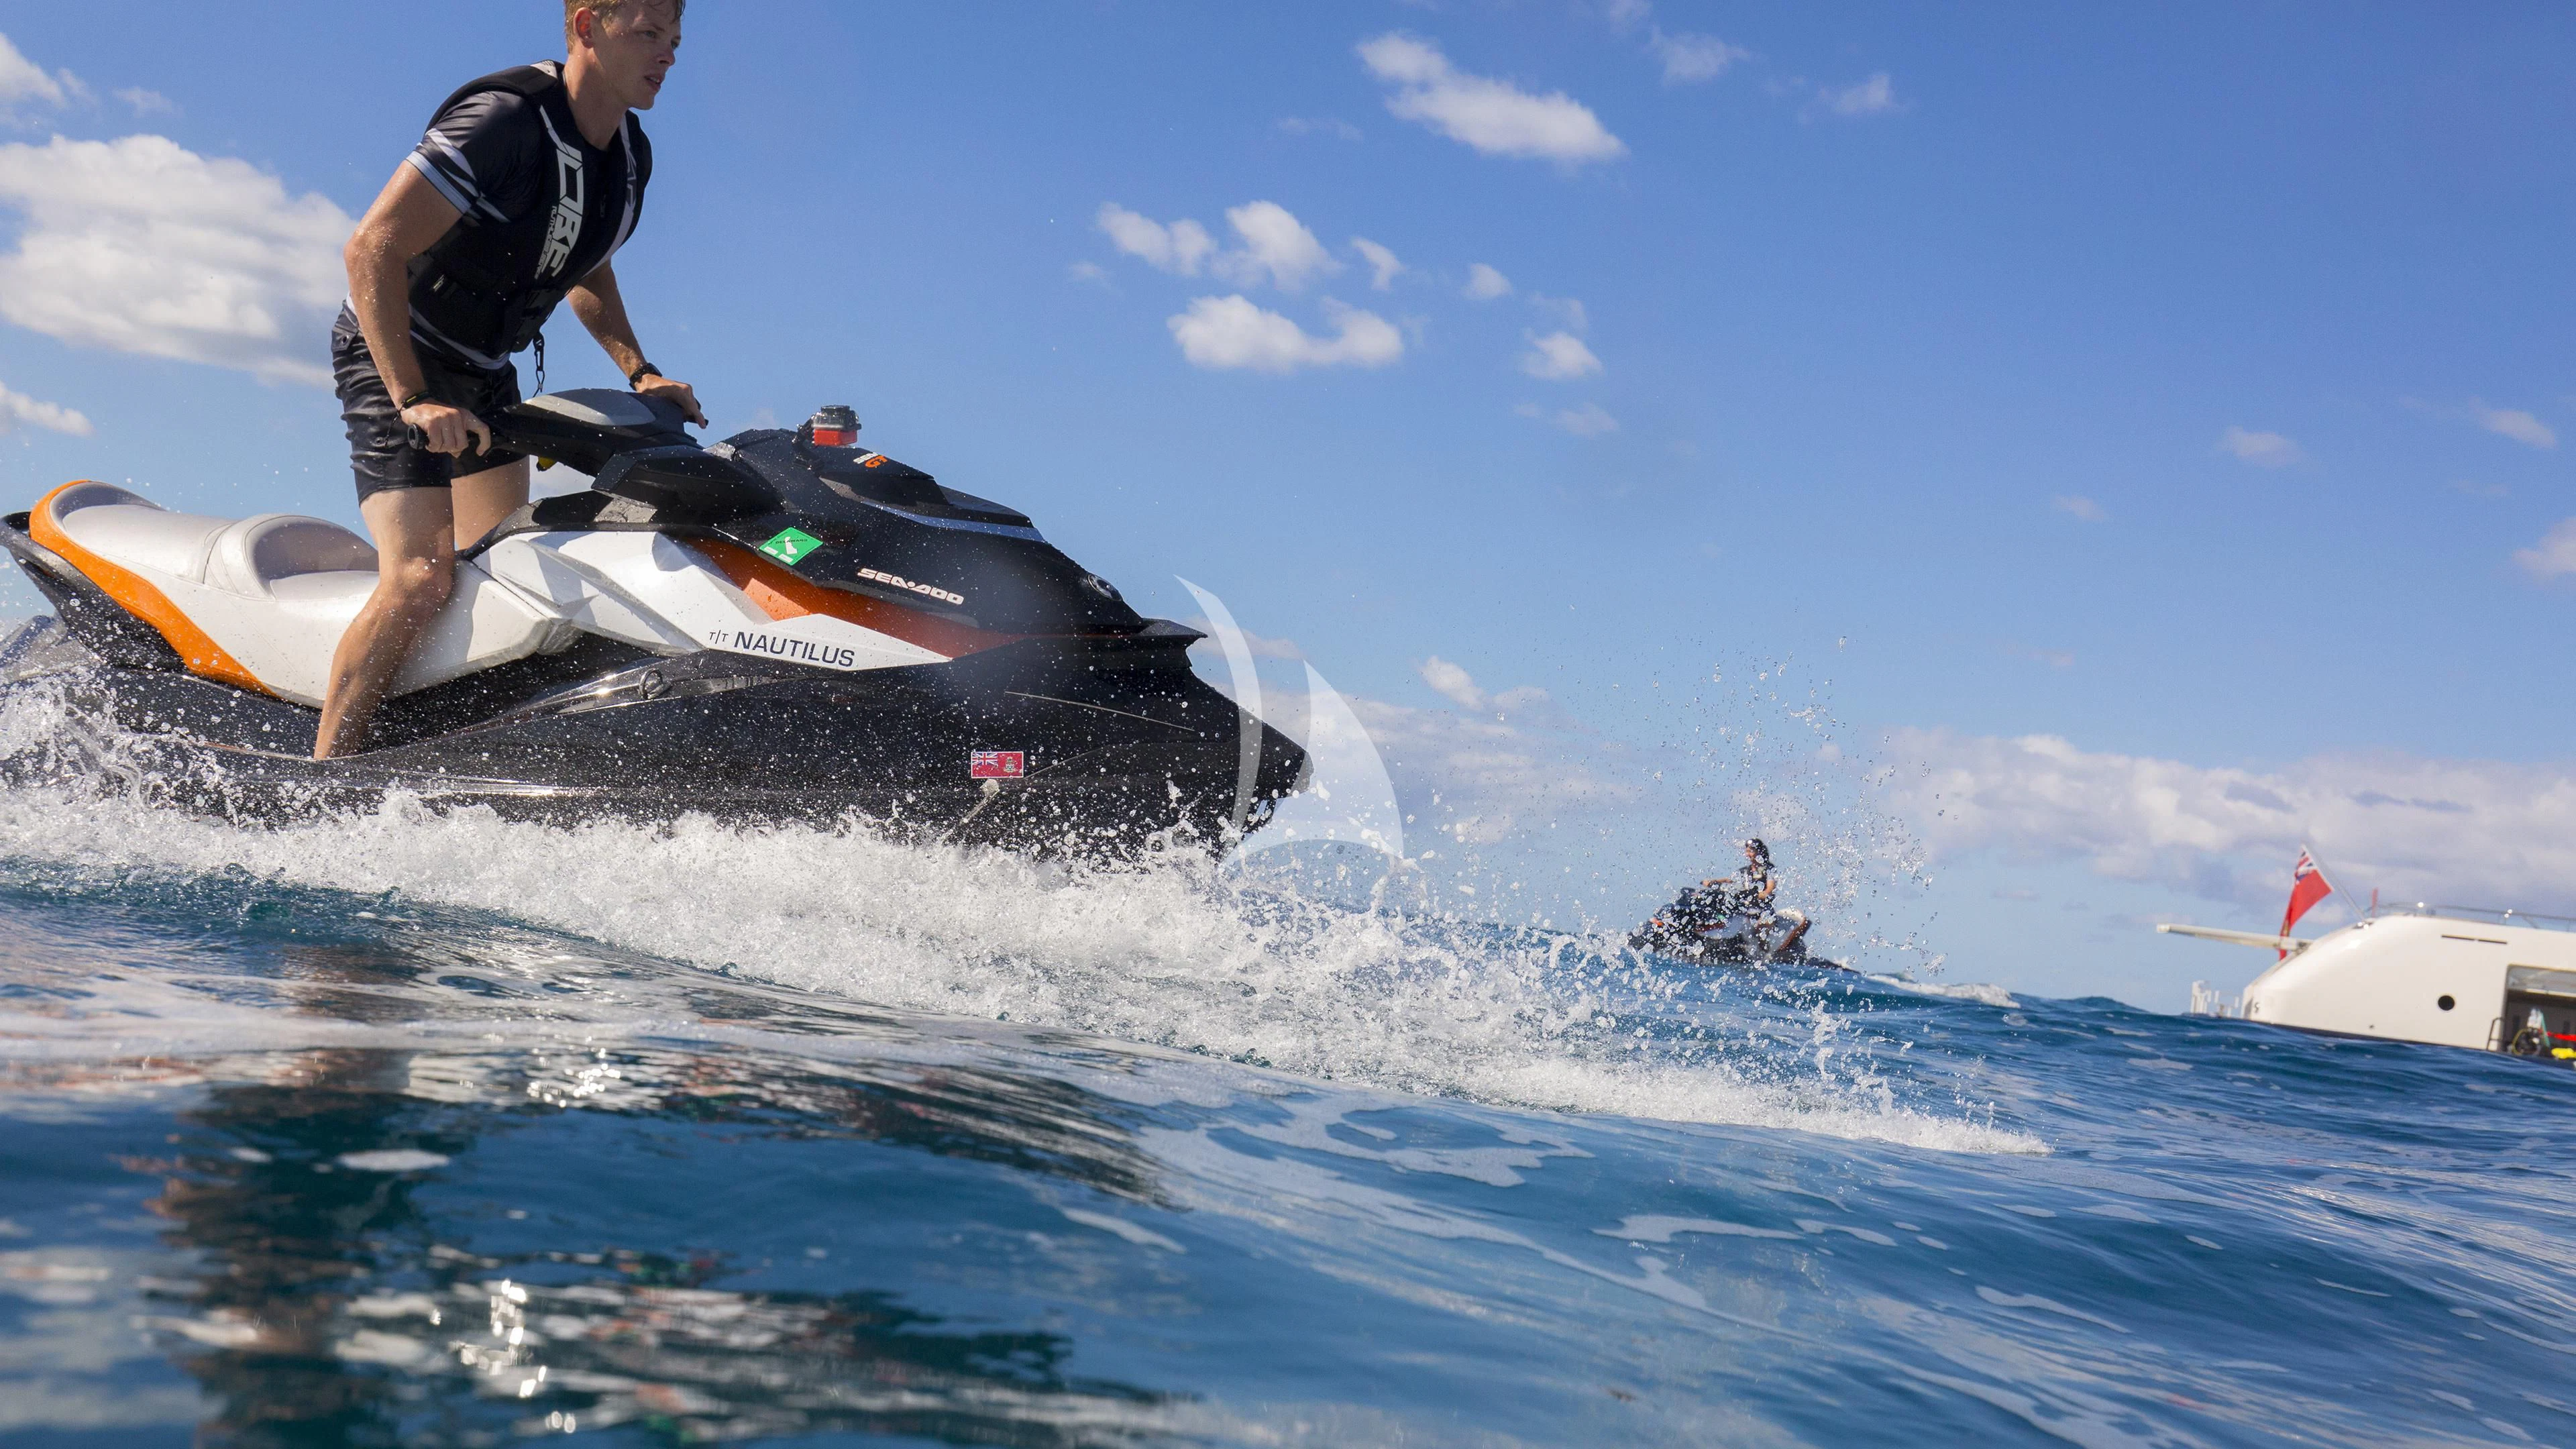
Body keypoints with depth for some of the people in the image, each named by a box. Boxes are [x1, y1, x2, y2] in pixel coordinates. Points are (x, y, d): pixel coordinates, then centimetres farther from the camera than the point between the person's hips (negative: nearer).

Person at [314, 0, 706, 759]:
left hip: (486, 374, 9)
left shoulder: (630, 155, 1)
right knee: (423, 577, -21)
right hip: (393, 356, -9)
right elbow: (371, 250, -28)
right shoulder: (504, 121, -26)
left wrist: (640, 371, 5)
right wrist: (414, 400, -32)